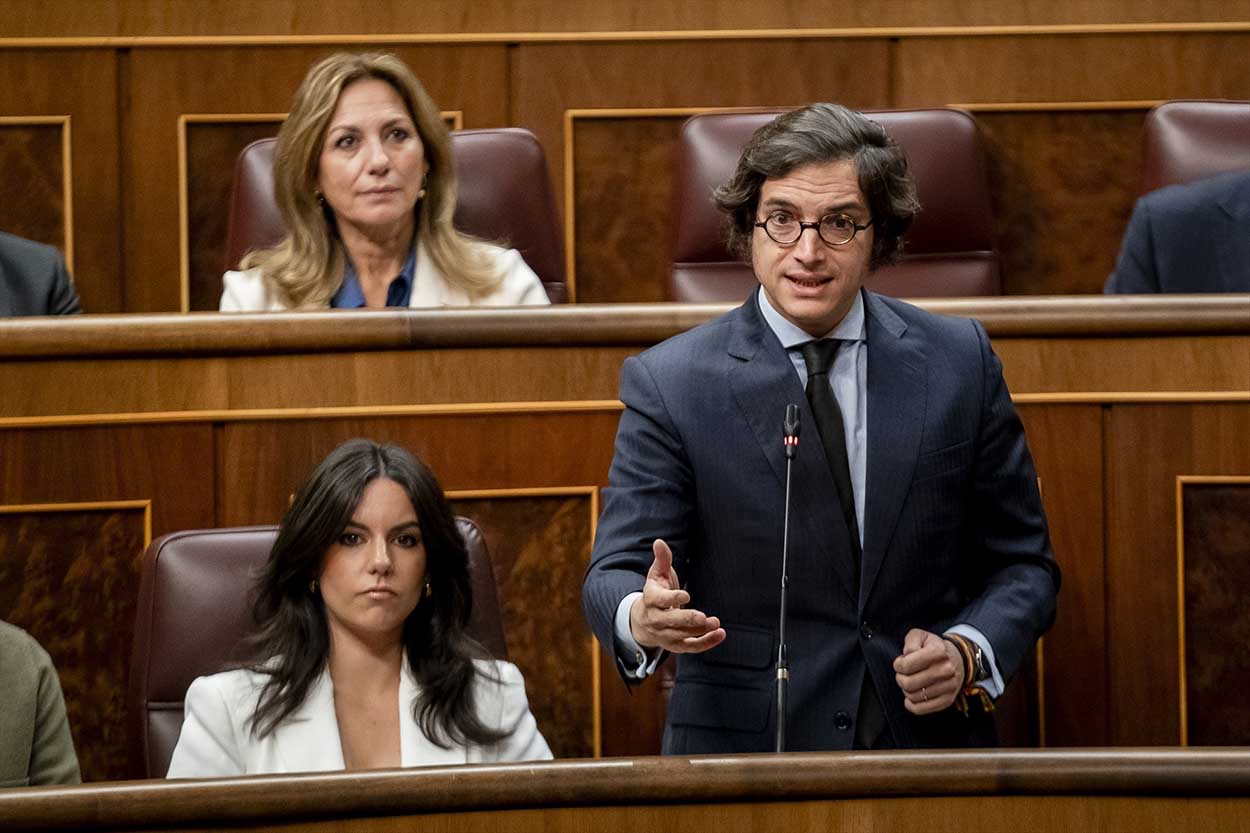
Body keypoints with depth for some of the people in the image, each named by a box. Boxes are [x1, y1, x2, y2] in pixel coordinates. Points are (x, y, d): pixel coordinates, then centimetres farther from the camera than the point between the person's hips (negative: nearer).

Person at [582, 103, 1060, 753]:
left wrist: (969, 652, -13)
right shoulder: (670, 383, -6)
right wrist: (643, 617, -33)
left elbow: (1020, 561, 6)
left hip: (931, 743, 2)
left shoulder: (959, 360, 1)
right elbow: (615, 573, -11)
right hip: (740, 744, -1)